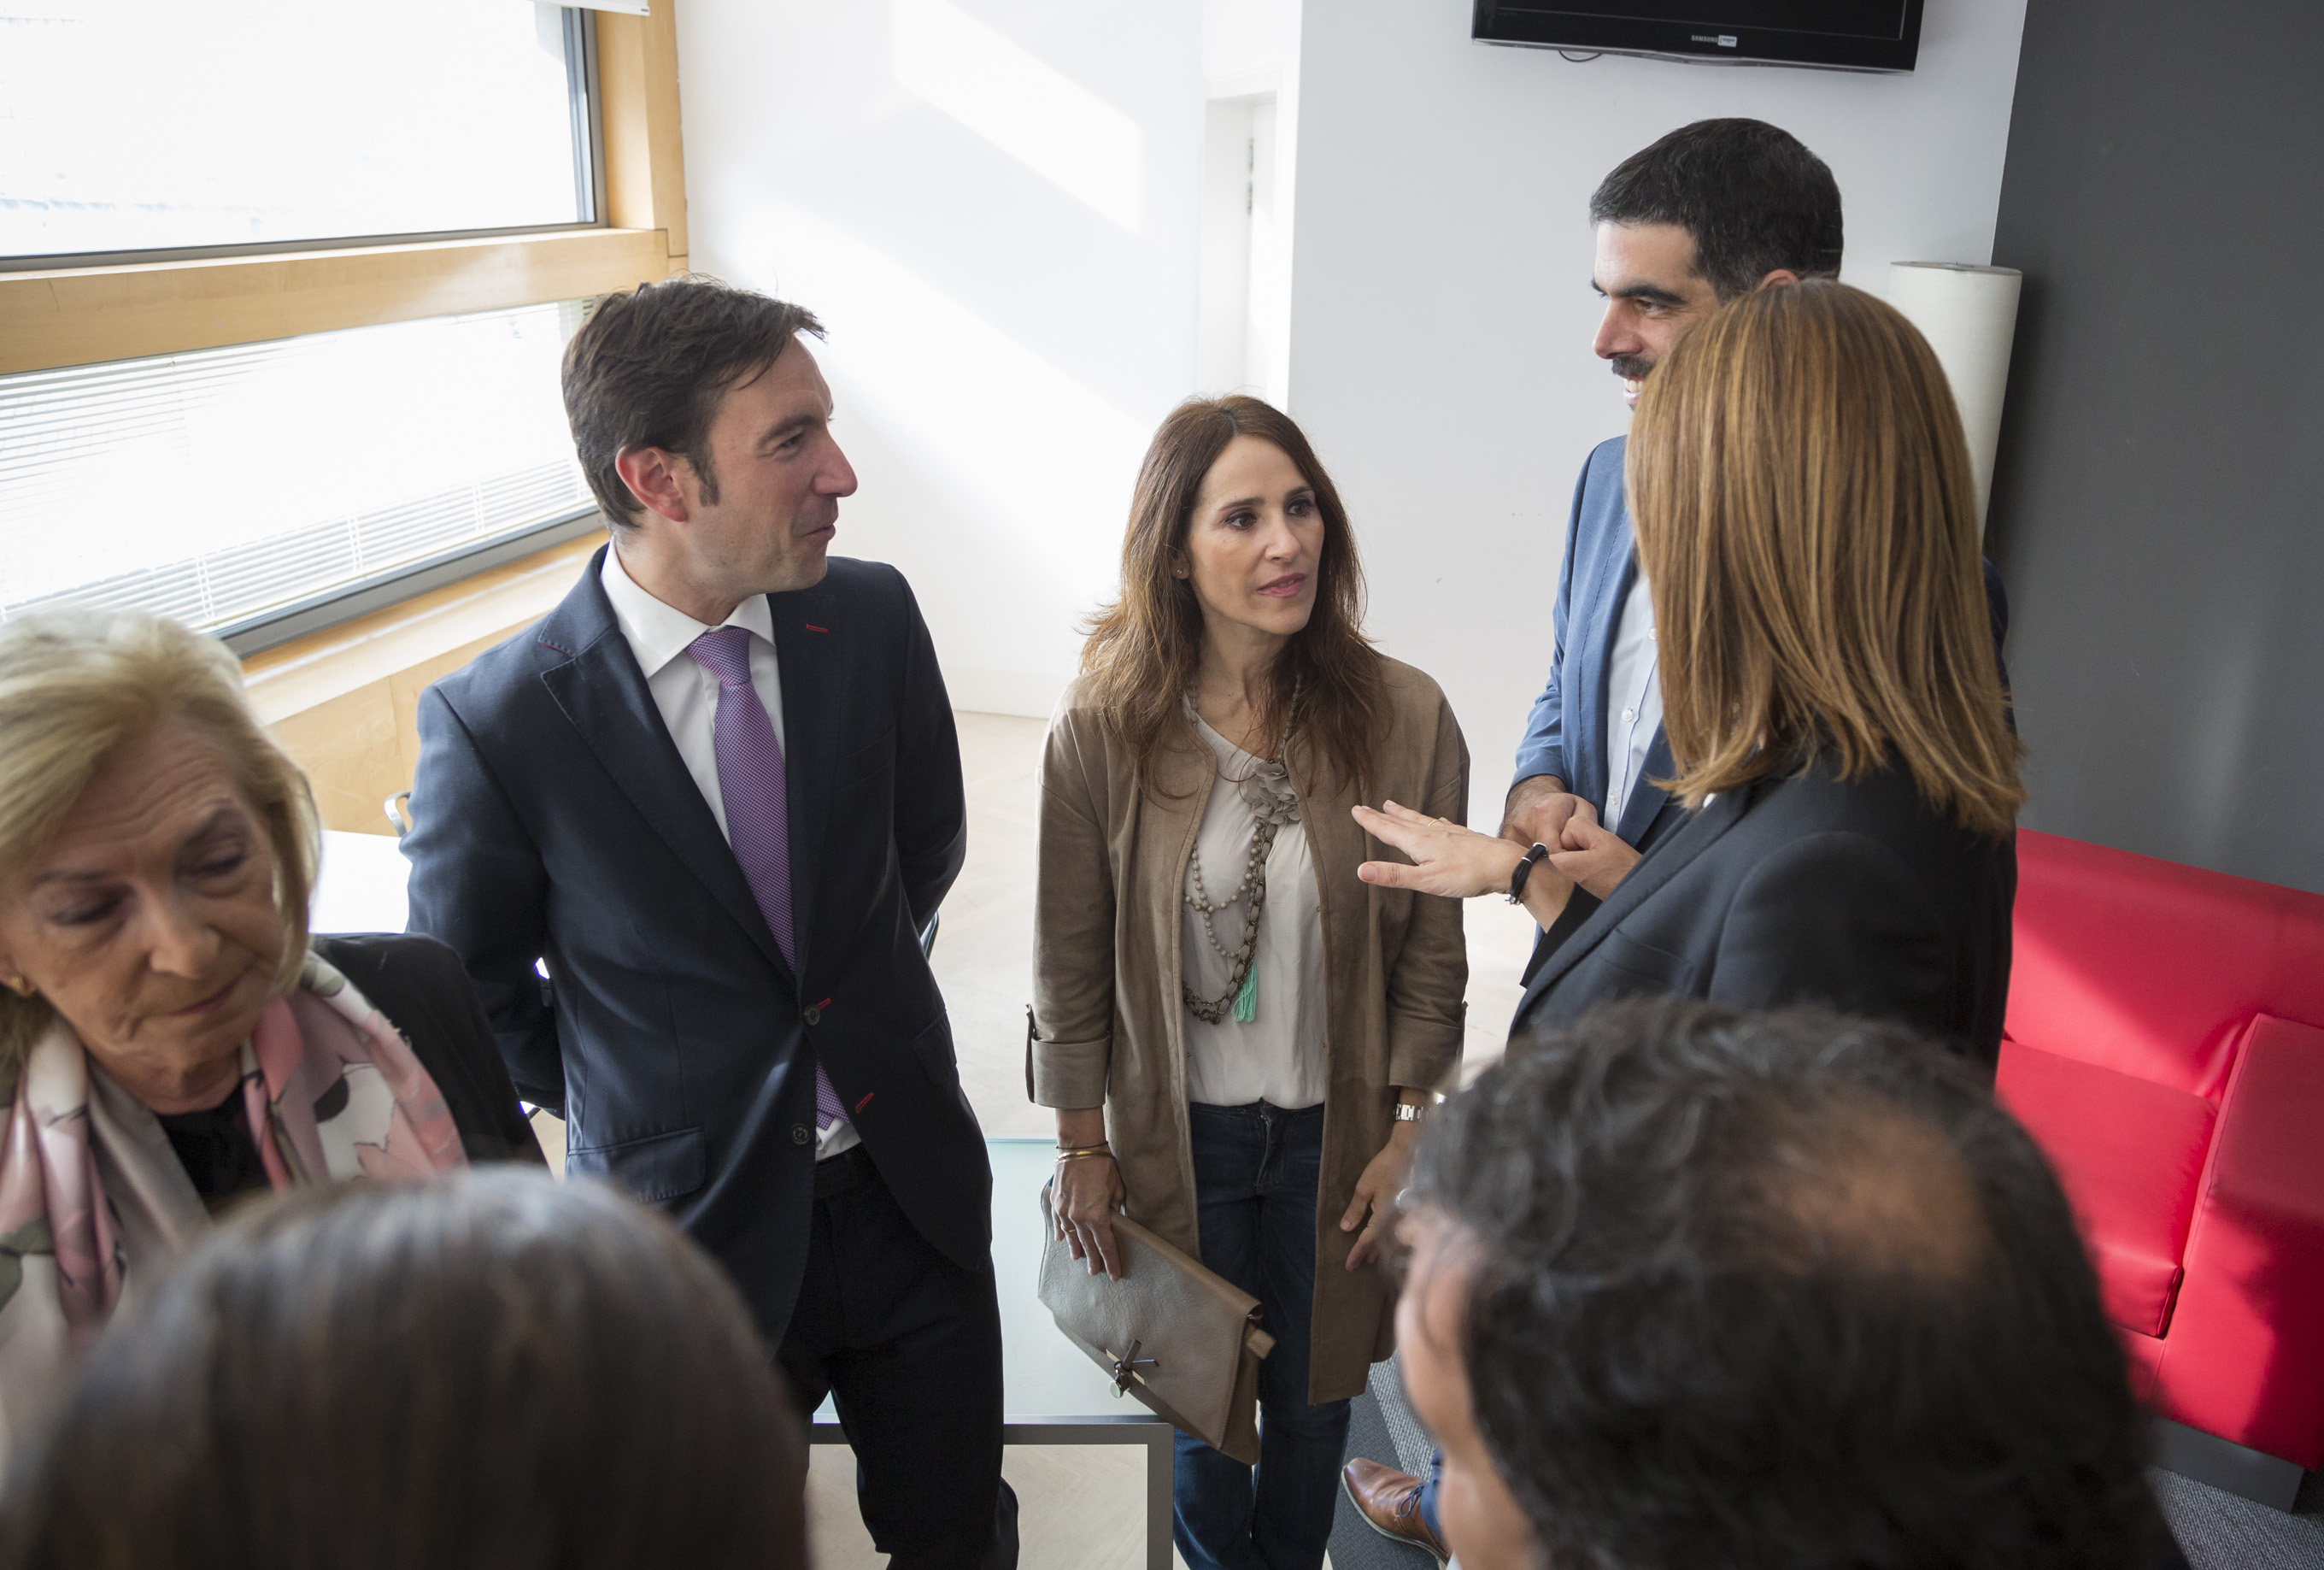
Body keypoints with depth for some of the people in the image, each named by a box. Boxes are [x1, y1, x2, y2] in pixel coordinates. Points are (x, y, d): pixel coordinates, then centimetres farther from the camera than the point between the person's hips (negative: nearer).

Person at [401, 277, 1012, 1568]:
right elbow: (466, 996, -2)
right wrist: (612, 1109, 5)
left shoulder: (873, 618, -9)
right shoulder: (495, 723, -19)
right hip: (695, 1228, -3)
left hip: (912, 1195, 3)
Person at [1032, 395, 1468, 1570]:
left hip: (1336, 1130, 1)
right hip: (1177, 1129, 0)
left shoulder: (1406, 719, -15)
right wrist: (1081, 1146, 0)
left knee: (1315, 1391, 22)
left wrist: (1408, 1131, -2)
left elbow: (1430, 954, -5)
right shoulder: (1101, 727, -16)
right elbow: (1070, 956, -6)